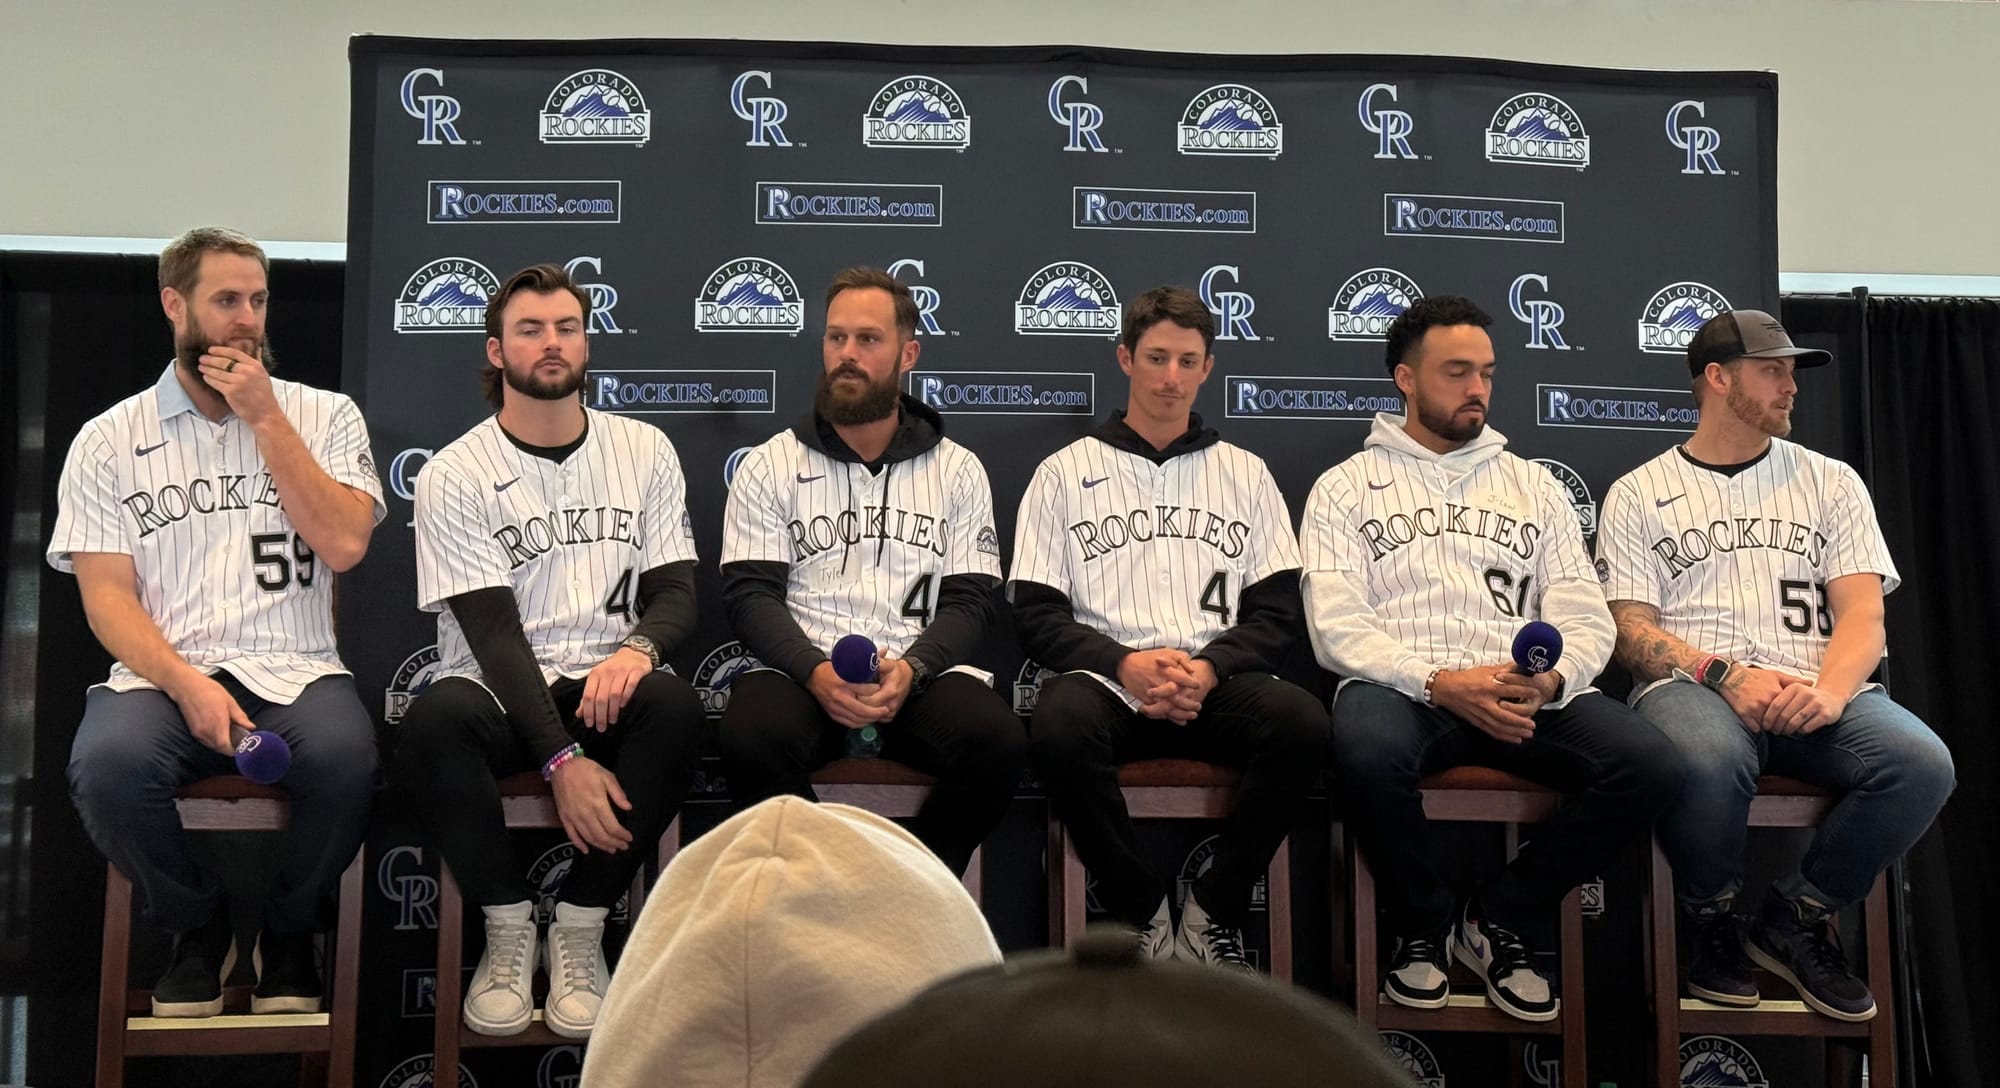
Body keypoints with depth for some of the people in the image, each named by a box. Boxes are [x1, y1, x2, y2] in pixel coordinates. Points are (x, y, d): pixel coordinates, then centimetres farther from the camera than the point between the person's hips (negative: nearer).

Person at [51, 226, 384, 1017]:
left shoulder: (323, 416, 11)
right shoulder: (109, 440, 10)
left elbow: (344, 545, -5)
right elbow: (107, 596, 1)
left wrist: (264, 418, -4)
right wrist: (188, 686, -17)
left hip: (295, 671, 0)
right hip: (162, 675, 0)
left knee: (343, 756, -34)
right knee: (106, 766, -34)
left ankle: (290, 931, -3)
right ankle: (198, 928, -2)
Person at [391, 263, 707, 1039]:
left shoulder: (644, 452, 7)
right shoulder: (454, 476, -3)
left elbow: (675, 590, 4)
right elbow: (494, 632, -11)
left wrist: (638, 648, -23)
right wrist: (562, 760, -23)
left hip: (605, 688, 2)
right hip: (500, 689, -2)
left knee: (675, 707, -34)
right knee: (434, 721, -37)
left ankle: (579, 929, -16)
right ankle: (509, 926, -13)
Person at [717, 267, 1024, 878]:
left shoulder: (958, 471, 13)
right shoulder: (770, 466, 11)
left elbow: (969, 603, 6)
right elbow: (750, 595, 2)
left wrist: (910, 669, -15)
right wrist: (816, 672, -17)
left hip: (919, 673, 1)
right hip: (801, 671, -1)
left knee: (998, 743, -30)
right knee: (753, 741, -34)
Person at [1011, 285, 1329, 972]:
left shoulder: (1245, 473, 19)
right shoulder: (1065, 473, 14)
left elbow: (1278, 612, 10)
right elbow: (1036, 614, 5)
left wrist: (1209, 667, -11)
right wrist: (1124, 664, -13)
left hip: (1217, 683, 2)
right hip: (1106, 678, -1)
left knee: (1303, 725, -32)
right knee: (1059, 728, -37)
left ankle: (1212, 914, -12)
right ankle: (1143, 915, -15)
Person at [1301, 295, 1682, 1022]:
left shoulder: (1532, 485, 21)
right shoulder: (1346, 486, 10)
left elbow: (1586, 617, 10)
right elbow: (1337, 626, -3)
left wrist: (1550, 681, -13)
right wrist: (1441, 684, -19)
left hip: (1526, 695, 3)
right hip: (1401, 687, -3)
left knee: (1650, 764, -25)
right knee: (1367, 752, -39)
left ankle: (1502, 923, -3)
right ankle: (1422, 927, -8)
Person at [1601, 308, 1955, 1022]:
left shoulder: (1830, 482, 18)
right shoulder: (1639, 495, 11)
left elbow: (1862, 615, 7)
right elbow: (1630, 629, 1)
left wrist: (1830, 690, -15)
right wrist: (1725, 675, -17)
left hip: (1809, 694, 3)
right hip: (1691, 686, -3)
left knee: (1921, 763, -29)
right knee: (1710, 759, -40)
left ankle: (1796, 920, -4)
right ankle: (1713, 924, -7)